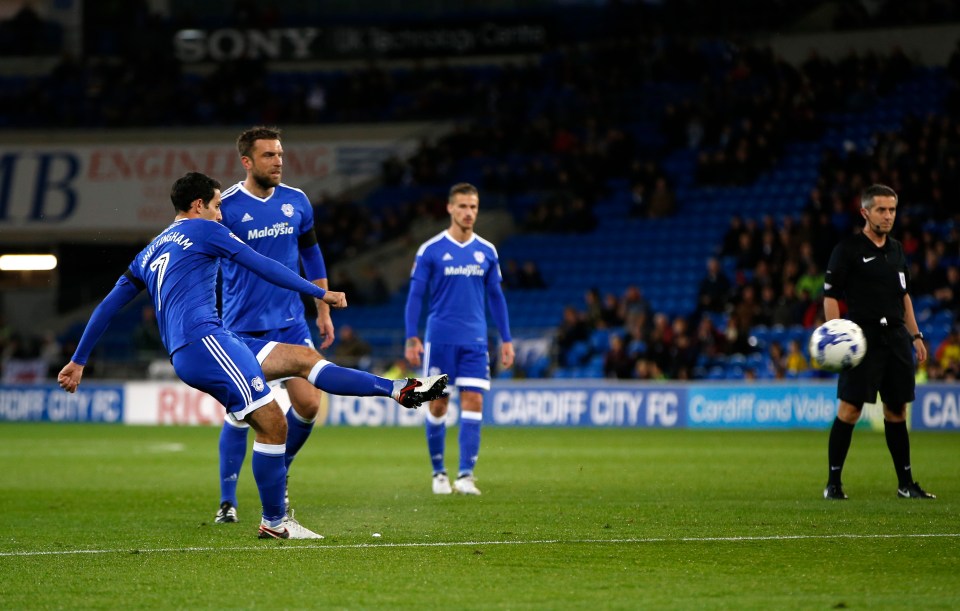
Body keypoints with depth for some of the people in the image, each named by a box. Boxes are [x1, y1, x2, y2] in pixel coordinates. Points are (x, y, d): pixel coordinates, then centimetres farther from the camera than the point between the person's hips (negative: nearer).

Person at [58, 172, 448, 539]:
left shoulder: (149, 253, 26)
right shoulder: (202, 230, 4)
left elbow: (108, 306, 26)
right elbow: (263, 267, 3)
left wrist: (78, 361, 30)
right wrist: (320, 293, 10)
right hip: (203, 339, -9)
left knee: (304, 358, 8)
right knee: (271, 423, -10)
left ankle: (401, 390, 1)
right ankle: (274, 523, -5)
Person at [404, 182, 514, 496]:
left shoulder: (487, 252, 8)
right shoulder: (430, 250, -2)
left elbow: (496, 296, 14)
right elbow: (415, 296, 0)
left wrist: (506, 339, 11)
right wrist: (412, 337, -8)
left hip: (475, 341, 2)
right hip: (439, 339, -2)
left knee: (473, 403, -8)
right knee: (438, 405, 2)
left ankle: (465, 475, -9)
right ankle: (439, 473, 17)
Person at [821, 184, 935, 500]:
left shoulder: (897, 250, 15)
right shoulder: (847, 249, -4)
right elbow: (830, 296, -7)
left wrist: (915, 335, 18)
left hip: (896, 338, 6)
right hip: (863, 338, -6)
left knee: (897, 411, 9)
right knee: (849, 410, -9)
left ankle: (906, 483, 15)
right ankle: (833, 482, -1)